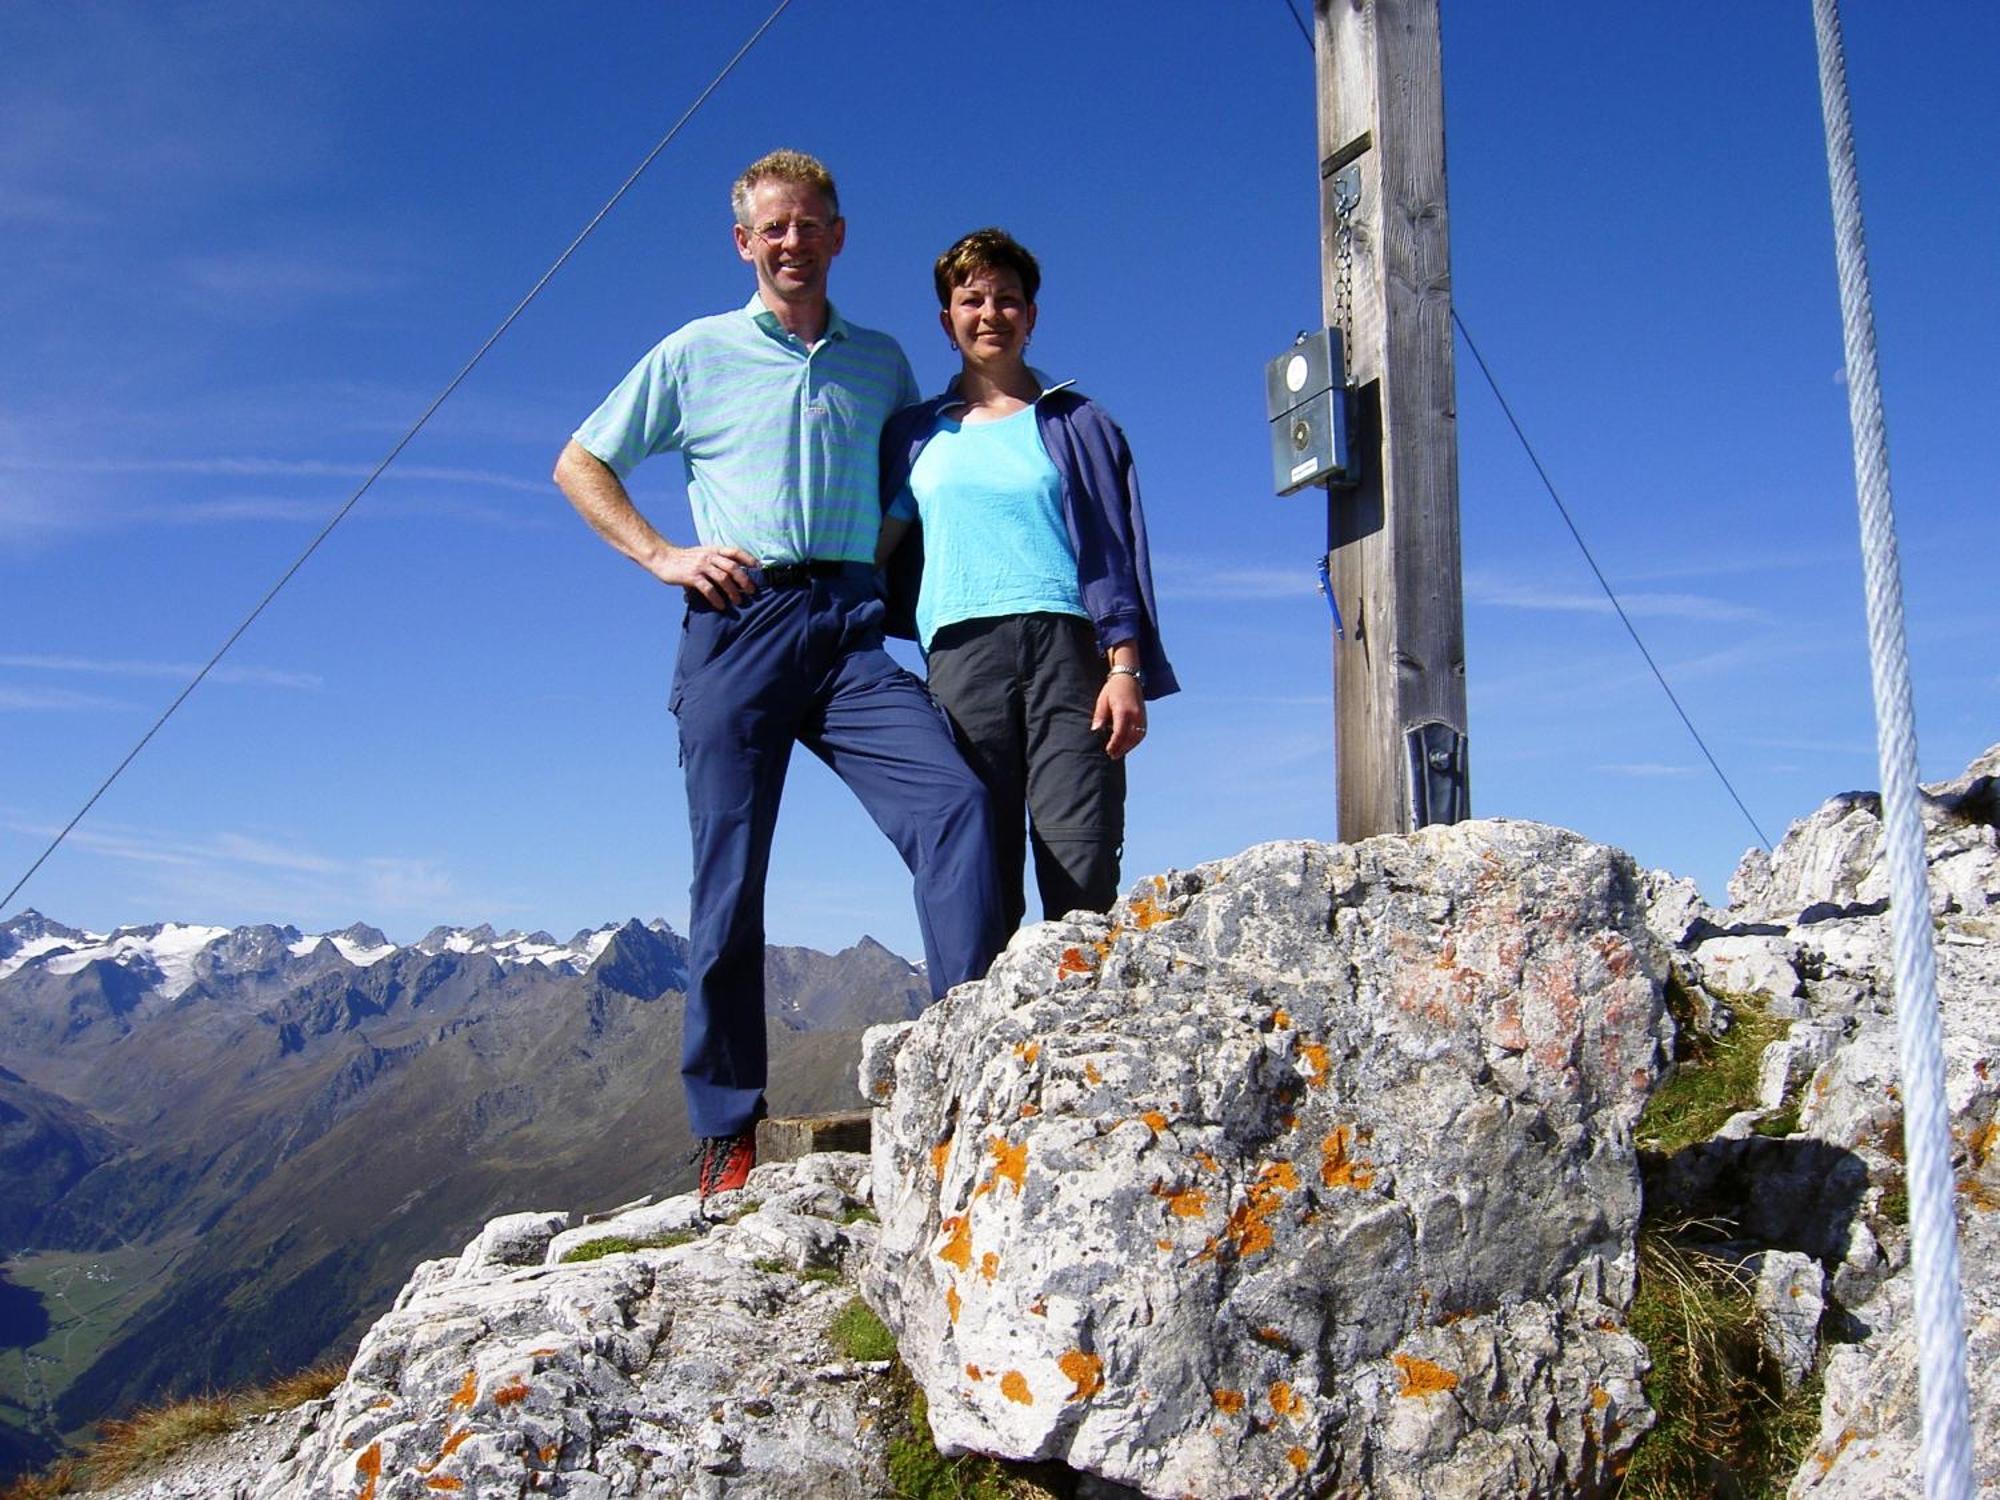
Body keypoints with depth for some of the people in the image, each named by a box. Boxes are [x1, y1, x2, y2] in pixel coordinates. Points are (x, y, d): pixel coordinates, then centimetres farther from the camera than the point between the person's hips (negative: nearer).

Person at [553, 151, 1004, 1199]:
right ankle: (727, 1134, 6)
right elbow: (579, 465, 15)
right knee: (730, 878, -3)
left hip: (848, 625, 2)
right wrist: (661, 556, 0)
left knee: (953, 803, -22)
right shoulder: (696, 354, 12)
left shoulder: (878, 361, 19)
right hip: (737, 623, -2)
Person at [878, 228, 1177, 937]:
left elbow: (1116, 554, 10)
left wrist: (1125, 670, -2)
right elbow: (875, 548, 21)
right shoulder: (917, 435, 21)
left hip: (1067, 646, -1)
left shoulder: (1077, 424, 17)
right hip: (962, 651, 1)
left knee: (1084, 874, -12)